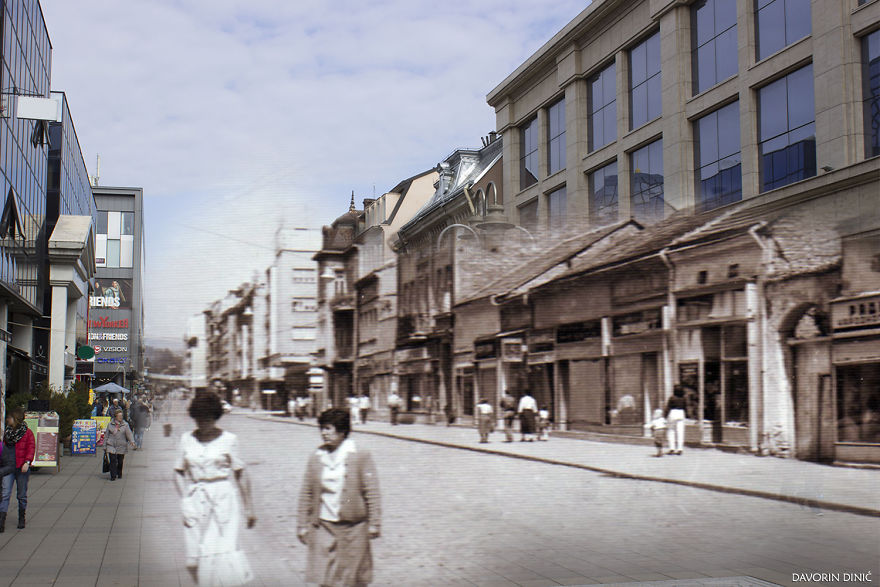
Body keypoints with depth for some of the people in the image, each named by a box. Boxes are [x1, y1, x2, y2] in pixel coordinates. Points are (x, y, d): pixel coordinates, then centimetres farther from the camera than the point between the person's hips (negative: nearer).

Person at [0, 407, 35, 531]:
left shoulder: (27, 432, -3)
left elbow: (31, 448, -6)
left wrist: (27, 462, -19)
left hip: (22, 468, -3)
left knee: (21, 495, 7)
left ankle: (21, 518, 22)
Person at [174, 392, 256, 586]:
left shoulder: (228, 439, -1)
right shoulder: (187, 440, 7)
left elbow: (241, 475, 1)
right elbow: (179, 473, 10)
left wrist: (248, 508, 2)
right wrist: (185, 501, -3)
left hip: (223, 499, -3)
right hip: (196, 500, 3)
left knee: (225, 551, -11)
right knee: (196, 555, 4)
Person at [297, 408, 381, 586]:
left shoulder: (360, 456, -4)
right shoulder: (315, 458, 5)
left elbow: (372, 492, -3)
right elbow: (306, 494, 9)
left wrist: (374, 523, -5)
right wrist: (302, 525, 7)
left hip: (352, 526, -2)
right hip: (323, 527, 2)